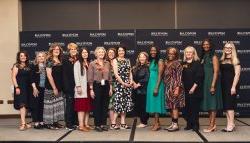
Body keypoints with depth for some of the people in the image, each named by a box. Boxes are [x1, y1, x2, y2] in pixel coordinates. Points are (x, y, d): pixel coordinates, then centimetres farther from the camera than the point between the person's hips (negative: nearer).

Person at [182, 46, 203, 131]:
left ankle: (195, 125, 8)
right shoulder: (183, 64, 11)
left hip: (195, 90, -4)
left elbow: (199, 76, -9)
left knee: (194, 108, -2)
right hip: (185, 90, 4)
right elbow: (181, 77, 12)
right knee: (186, 108, 3)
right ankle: (189, 124, 14)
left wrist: (194, 87, -14)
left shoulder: (197, 63, -1)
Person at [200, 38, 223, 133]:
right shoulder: (203, 57, 13)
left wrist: (213, 85, -19)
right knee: (208, 103, 9)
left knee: (212, 103, -4)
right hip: (205, 82, 7)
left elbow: (216, 72, -13)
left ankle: (212, 125, 0)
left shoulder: (214, 57, -7)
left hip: (212, 82, -7)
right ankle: (212, 124, 17)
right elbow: (201, 72, 11)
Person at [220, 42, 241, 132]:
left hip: (231, 85, -6)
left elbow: (237, 74, -10)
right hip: (223, 85, 6)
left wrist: (234, 87, -17)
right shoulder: (222, 60, 12)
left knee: (229, 104, -8)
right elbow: (221, 73, 11)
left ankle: (231, 125, -3)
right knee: (225, 105, 6)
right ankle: (230, 124, 13)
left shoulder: (235, 60, -4)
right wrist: (220, 85, 4)